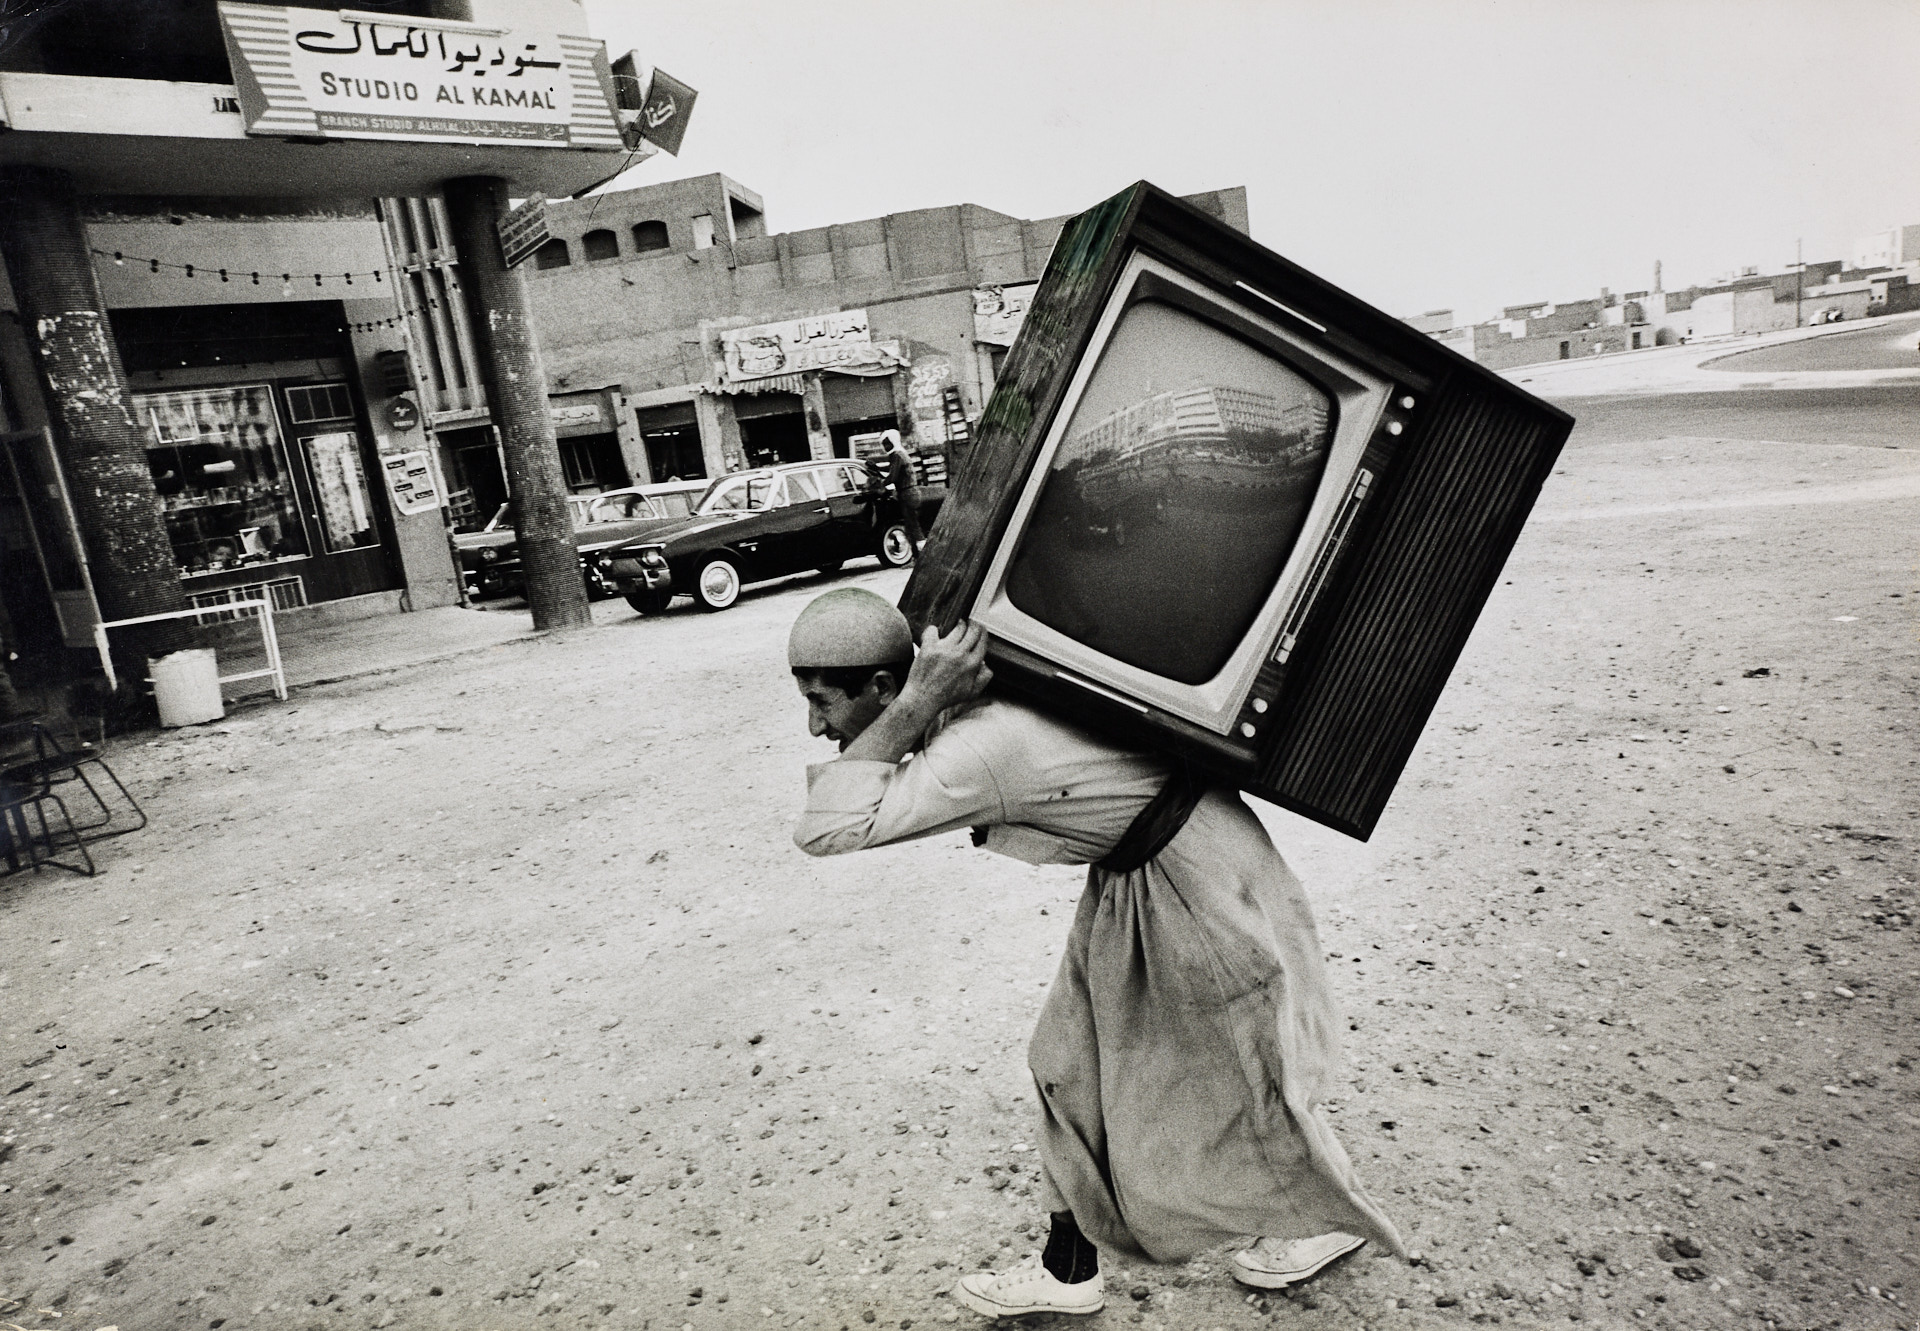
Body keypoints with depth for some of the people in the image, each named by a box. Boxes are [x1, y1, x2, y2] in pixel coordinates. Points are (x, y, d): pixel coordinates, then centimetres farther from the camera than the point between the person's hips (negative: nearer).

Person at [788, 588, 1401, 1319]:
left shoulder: (984, 748, -35)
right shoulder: (966, 691, -8)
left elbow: (824, 829, -42)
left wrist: (917, 703, -41)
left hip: (1200, 881, -9)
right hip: (1127, 880, 9)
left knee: (1243, 1076, 12)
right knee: (1072, 1062, 13)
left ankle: (1332, 1216, 42)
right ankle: (1068, 1271, 30)